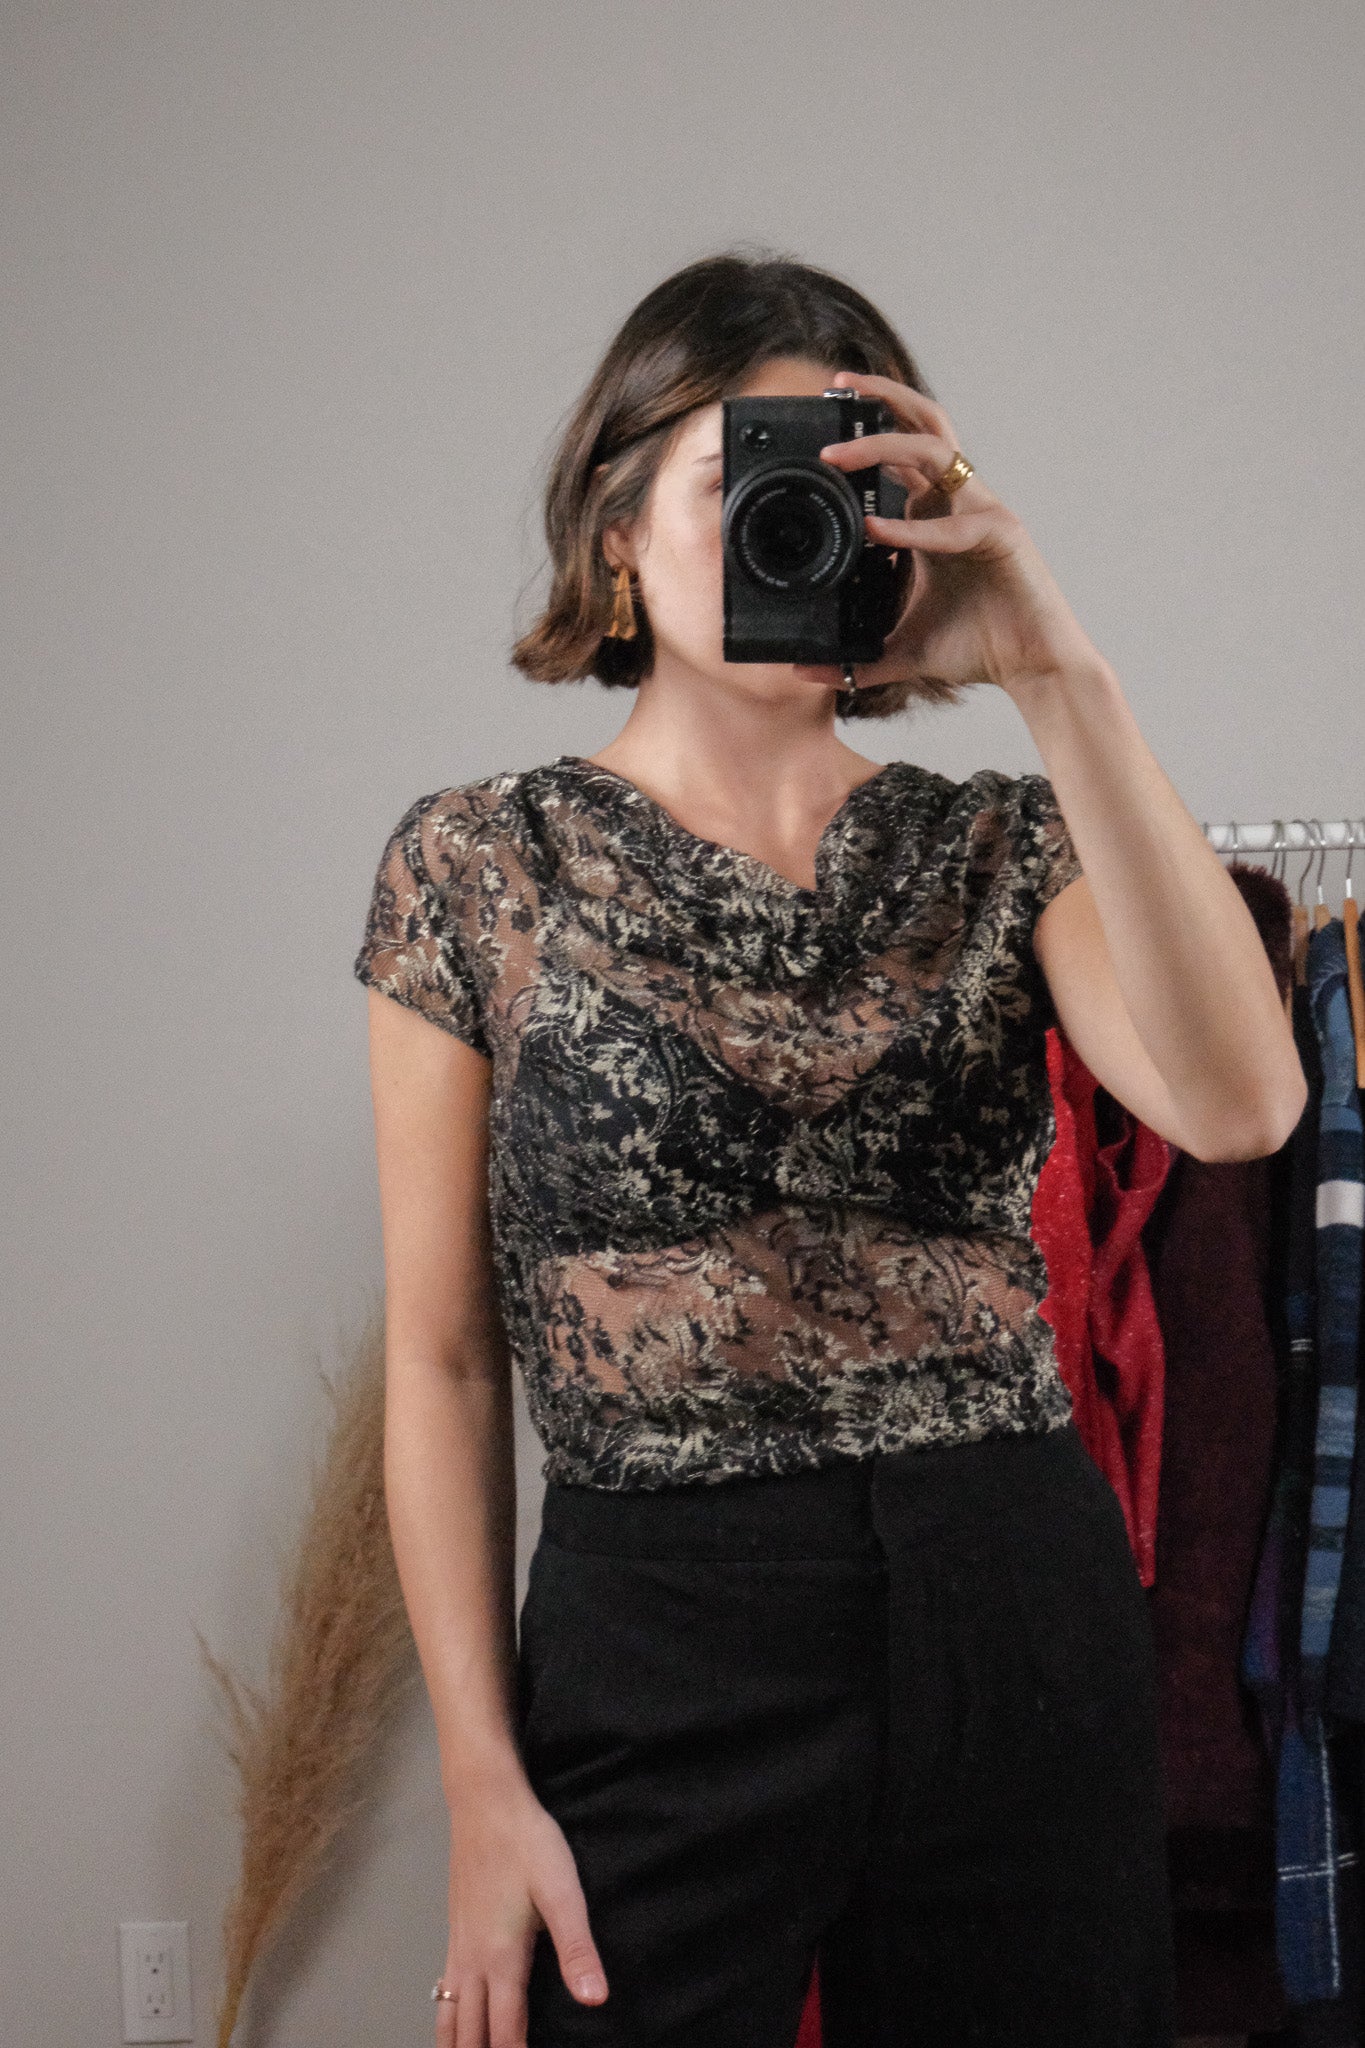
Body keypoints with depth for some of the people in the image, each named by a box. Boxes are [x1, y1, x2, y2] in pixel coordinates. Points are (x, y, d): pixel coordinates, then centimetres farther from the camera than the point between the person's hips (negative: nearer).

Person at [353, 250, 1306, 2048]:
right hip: (656, 1648, -2)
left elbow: (1242, 1105, -15)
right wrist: (484, 1784, -6)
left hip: (1023, 1635, 2)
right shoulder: (482, 865, 1)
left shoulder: (1005, 849, 5)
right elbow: (441, 1356, 0)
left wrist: (1058, 677, -19)